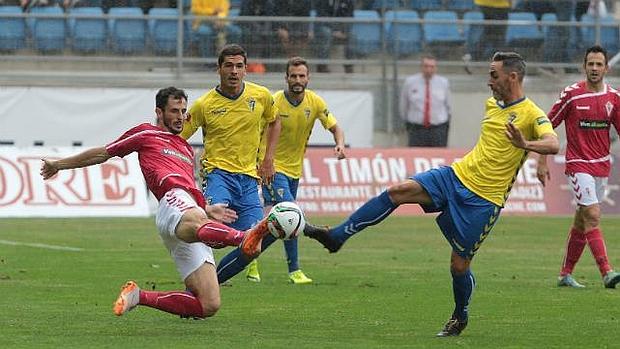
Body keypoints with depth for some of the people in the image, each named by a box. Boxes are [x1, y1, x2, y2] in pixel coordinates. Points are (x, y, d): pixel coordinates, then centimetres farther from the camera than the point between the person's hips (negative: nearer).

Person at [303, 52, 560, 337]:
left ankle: (460, 318, 27)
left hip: (483, 199, -6)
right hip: (457, 175, 6)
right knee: (399, 191, -14)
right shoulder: (492, 104, 12)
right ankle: (336, 236, -13)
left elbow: (553, 144, -31)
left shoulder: (531, 115, -12)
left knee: (459, 264, -1)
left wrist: (526, 144, -47)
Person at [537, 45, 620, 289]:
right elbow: (548, 127, -1)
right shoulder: (571, 94, -8)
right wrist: (542, 162, -4)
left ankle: (566, 274, 21)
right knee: (593, 216, -16)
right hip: (578, 165, -5)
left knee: (581, 222, 11)